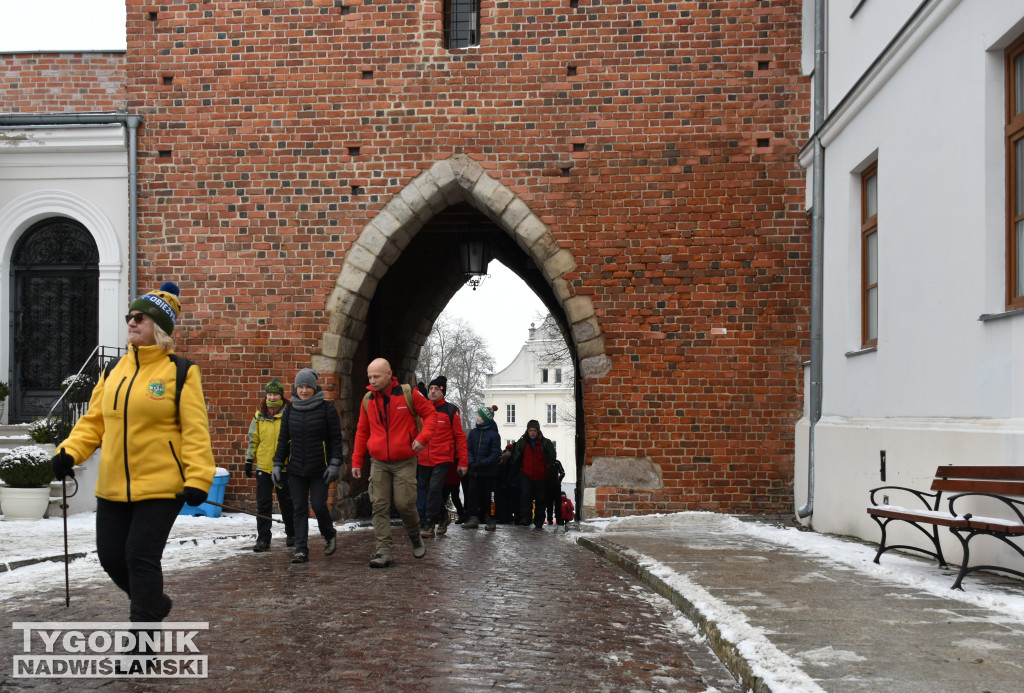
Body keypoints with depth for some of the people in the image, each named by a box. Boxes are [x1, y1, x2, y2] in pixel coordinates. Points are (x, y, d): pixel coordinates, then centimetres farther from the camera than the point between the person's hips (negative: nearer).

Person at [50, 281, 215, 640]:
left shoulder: (180, 372, -6)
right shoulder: (114, 371, 11)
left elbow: (195, 431, -10)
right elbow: (93, 421, 12)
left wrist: (198, 478, -19)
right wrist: (69, 451, -5)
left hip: (161, 486, -6)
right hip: (113, 486, 6)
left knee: (141, 557, -7)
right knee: (111, 556, 10)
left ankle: (142, 641, 7)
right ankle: (153, 602, 37)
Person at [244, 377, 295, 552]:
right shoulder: (259, 416, 5)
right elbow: (253, 439, 12)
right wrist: (249, 460, 10)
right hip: (263, 466, 2)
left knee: (287, 503, 10)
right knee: (263, 504, 0)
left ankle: (291, 534, 27)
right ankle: (263, 539, 6)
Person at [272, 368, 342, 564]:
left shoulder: (326, 409, -3)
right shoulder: (290, 410, 8)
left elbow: (335, 438, -3)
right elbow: (283, 440, 13)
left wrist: (334, 464, -11)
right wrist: (278, 464, 7)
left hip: (319, 468, -3)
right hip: (295, 469, 3)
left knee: (318, 505, -3)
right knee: (299, 508, 2)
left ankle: (329, 535, 25)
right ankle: (301, 549, 7)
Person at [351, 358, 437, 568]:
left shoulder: (409, 394, -6)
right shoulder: (367, 400, 6)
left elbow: (430, 414, 1)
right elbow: (362, 432, 13)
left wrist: (423, 438, -14)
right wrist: (357, 462, 10)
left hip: (405, 462, -3)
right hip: (379, 464, 3)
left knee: (404, 503, -5)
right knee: (380, 507, -3)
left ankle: (415, 536, 25)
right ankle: (384, 551, 0)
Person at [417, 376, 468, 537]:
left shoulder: (450, 411, -2)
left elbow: (460, 436, 1)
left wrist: (462, 462, -4)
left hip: (442, 459, -4)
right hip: (424, 459, 4)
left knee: (434, 489, -15)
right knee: (427, 490, 11)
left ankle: (429, 524, -9)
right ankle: (443, 516, 31)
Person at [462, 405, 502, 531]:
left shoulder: (494, 434, -6)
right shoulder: (473, 432, 7)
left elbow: (495, 454, -9)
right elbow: (468, 449, 7)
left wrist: (481, 463, -18)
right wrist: (471, 462, -11)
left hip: (488, 472, -4)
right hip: (473, 472, 4)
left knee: (487, 496, 3)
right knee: (472, 493, -3)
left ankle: (490, 520, 14)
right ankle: (473, 519, 1)